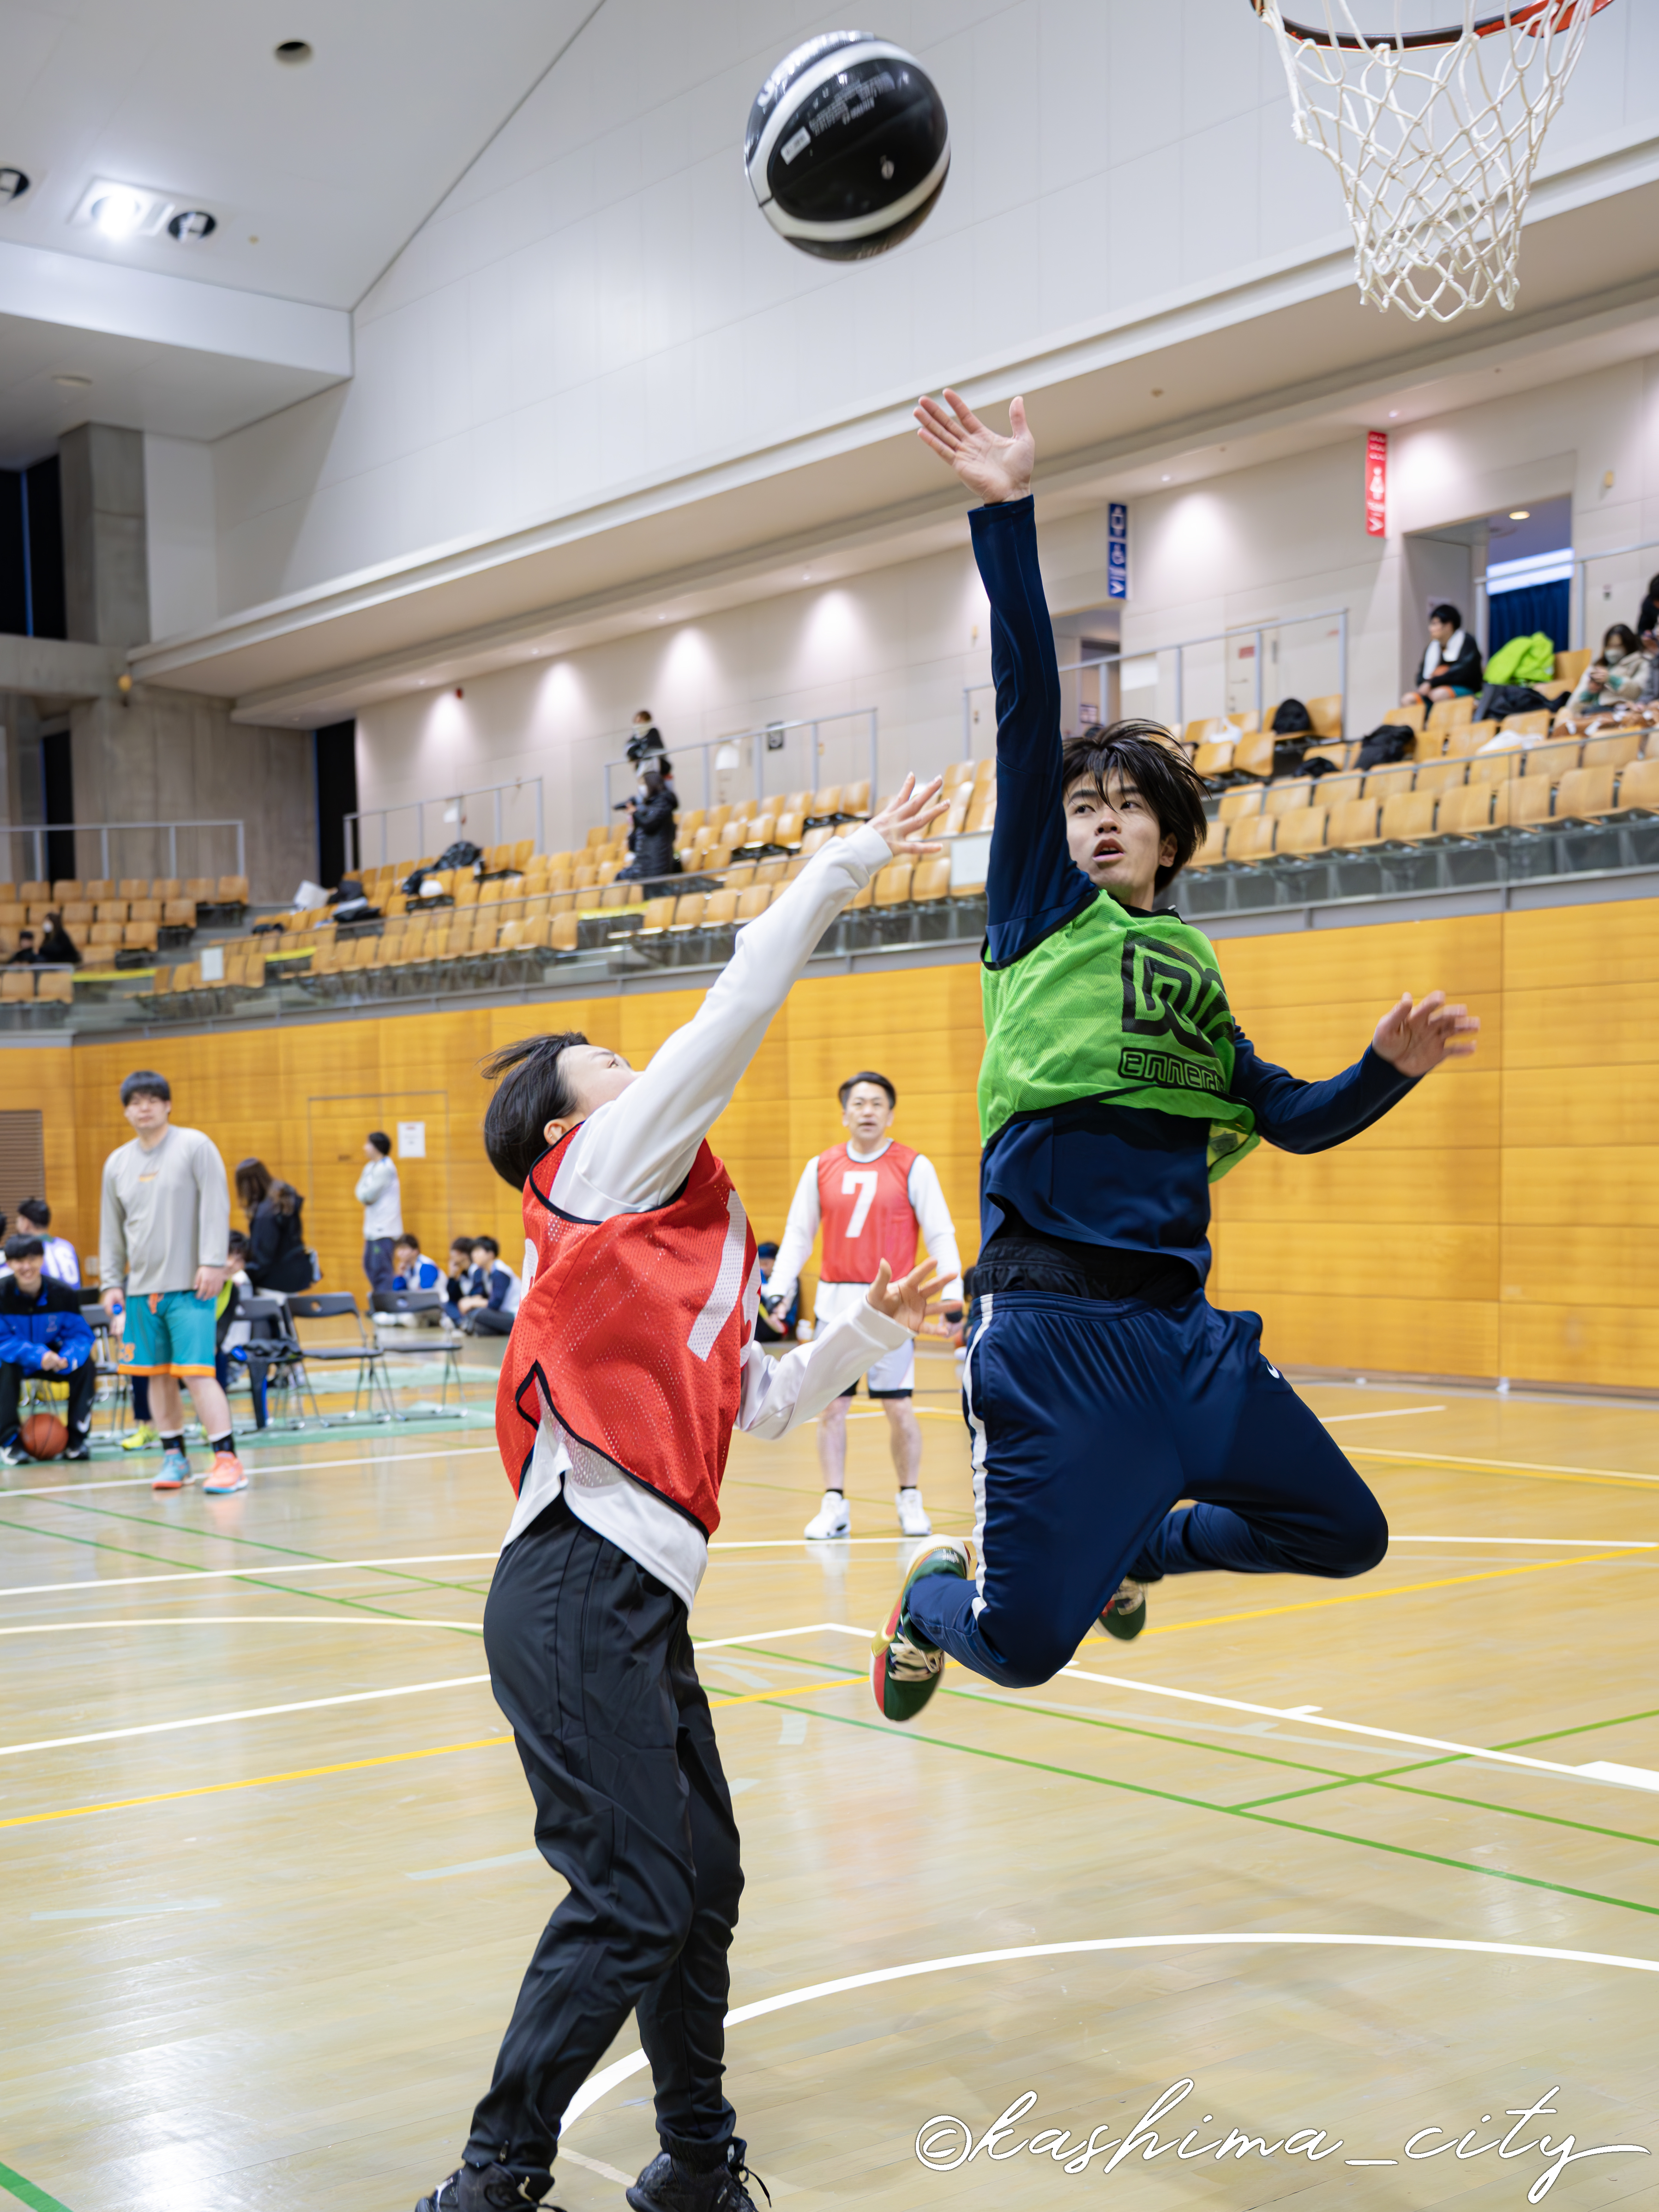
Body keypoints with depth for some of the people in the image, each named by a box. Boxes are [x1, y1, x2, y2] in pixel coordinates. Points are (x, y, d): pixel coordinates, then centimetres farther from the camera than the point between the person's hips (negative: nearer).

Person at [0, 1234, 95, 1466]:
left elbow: (80, 1334, -14)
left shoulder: (62, 1293, -16)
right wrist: (37, 1356, -40)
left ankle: (78, 1438, -8)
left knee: (85, 1366, -22)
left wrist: (67, 1358, -37)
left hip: (51, 1356, 2)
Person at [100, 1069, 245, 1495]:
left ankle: (227, 1459, -10)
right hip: (141, 1286, 5)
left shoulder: (195, 1146, -3)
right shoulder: (117, 1164, 12)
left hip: (190, 1285, -5)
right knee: (157, 1374, 9)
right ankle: (174, 1457, 20)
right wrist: (111, 1282, 12)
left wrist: (213, 1263, -16)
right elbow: (112, 1230, 18)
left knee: (196, 1372, -13)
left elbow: (215, 1207, -9)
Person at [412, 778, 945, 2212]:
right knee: (631, 1904, -8)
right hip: (579, 1593, -9)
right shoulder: (602, 1180, -2)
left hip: (642, 1601, 9)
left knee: (702, 1880, 14)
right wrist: (849, 866, -5)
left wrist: (869, 1330, 21)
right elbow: (733, 1019, -8)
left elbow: (756, 1402, 29)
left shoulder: (674, 1239, 22)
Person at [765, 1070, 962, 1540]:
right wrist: (778, 1289, 2)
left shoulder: (914, 1167, -1)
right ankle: (834, 1506, 10)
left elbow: (940, 1234, 0)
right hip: (835, 1302, 3)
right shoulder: (820, 1168, 7)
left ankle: (910, 1501, 16)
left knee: (898, 1408, -1)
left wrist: (952, 1292, -9)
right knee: (830, 1407, 2)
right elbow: (798, 1234, 11)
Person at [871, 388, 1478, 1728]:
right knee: (1024, 1646, -9)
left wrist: (1391, 1068, 8)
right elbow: (1030, 712, -5)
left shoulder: (1192, 972, 19)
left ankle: (1132, 1544, 34)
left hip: (1181, 1328, 6)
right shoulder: (1040, 915, 4)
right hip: (1052, 1328, -6)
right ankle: (933, 1598, 28)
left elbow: (1292, 1118, 25)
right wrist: (1008, 517, -12)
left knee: (1346, 1536, 9)